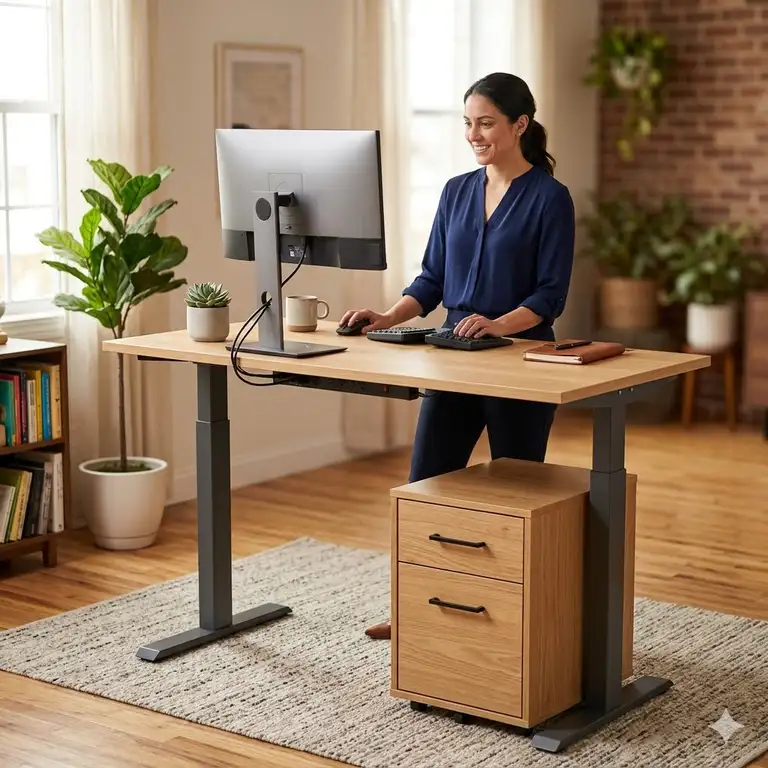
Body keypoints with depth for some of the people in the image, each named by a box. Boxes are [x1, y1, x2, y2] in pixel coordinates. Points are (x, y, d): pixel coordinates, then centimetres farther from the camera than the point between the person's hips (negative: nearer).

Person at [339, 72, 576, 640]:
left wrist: (498, 324, -30)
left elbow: (550, 295, -13)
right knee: (425, 481, 5)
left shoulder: (549, 197, -9)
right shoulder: (456, 192, 9)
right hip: (455, 359, 6)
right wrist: (387, 319, -6)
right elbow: (432, 278, 10)